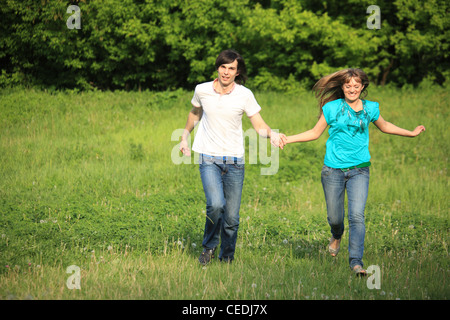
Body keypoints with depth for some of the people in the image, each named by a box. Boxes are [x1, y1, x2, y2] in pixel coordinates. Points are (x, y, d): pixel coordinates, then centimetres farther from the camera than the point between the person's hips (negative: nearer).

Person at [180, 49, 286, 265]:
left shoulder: (245, 95, -4)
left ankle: (227, 259, 21)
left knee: (232, 217, 0)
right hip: (209, 159, -1)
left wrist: (271, 134, -21)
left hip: (234, 162, 1)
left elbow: (259, 125, 0)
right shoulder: (202, 91, -1)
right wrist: (184, 137, 25)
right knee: (216, 205, -23)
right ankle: (208, 247, 2)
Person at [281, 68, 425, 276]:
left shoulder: (370, 109, 5)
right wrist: (286, 139, 1)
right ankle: (337, 235, 44)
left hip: (359, 170, 0)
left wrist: (410, 133, 28)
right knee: (334, 217, 7)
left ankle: (356, 261, -12)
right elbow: (315, 133, 9)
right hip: (333, 170, 0)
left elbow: (384, 126, 25)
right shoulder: (332, 108, 0)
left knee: (357, 216, -15)